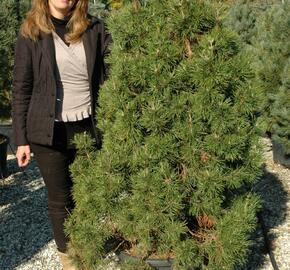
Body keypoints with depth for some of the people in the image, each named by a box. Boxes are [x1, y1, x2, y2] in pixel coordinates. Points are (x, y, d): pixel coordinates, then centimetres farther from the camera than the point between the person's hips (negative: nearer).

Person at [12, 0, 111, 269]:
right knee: (60, 197, 10)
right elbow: (21, 89, 0)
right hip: (50, 132, -1)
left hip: (87, 128, 2)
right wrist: (21, 139, -2)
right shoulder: (31, 33, -2)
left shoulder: (95, 30, 2)